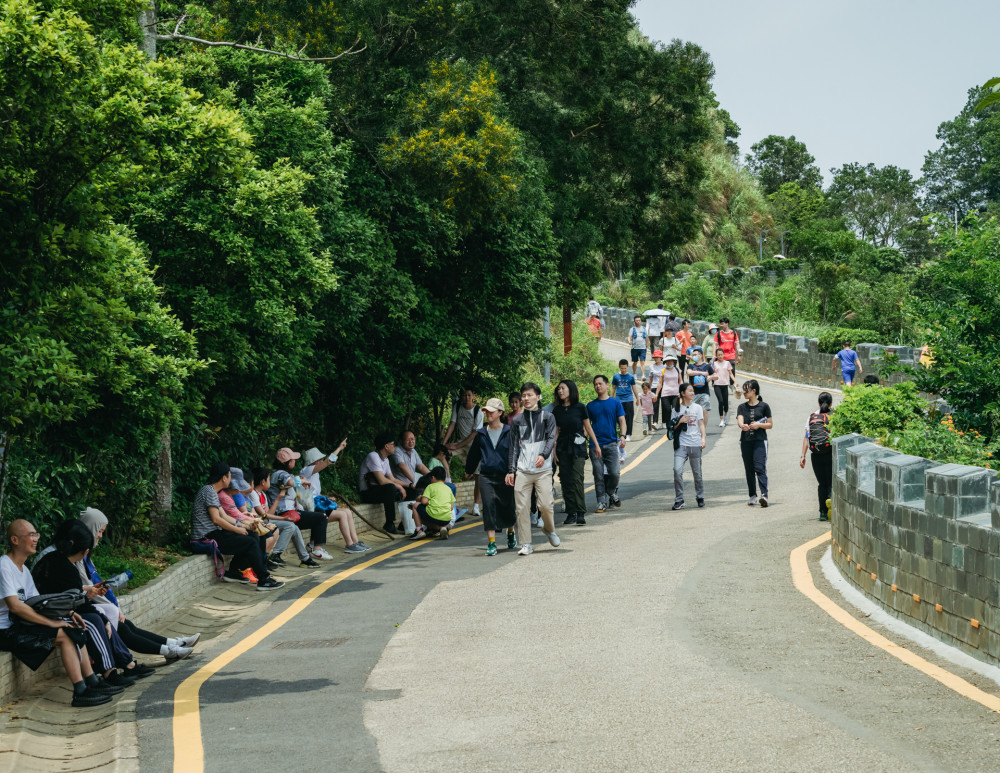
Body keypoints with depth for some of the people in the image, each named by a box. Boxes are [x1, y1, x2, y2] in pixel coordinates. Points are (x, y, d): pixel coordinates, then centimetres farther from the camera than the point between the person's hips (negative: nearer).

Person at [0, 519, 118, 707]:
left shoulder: (23, 569, 17)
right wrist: (51, 622, -22)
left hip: (21, 626, 10)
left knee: (74, 630, 2)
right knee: (65, 635, -20)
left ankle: (92, 683, 1)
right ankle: (80, 692, -22)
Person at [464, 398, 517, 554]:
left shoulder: (509, 432, -2)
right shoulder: (481, 433, 8)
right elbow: (474, 453, 22)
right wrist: (469, 470, 34)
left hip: (505, 477, -2)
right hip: (486, 477, 2)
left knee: (508, 507, 9)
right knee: (489, 506, -9)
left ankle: (511, 534, 38)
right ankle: (491, 543, -7)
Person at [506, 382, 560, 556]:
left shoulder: (547, 417, 8)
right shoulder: (517, 421, 13)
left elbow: (551, 439, -4)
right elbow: (514, 447, 14)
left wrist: (543, 455, -23)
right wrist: (511, 470, 6)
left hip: (543, 470, -2)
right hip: (522, 471, 2)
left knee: (545, 504, -11)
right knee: (522, 507, -4)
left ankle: (549, 529, 20)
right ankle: (525, 544, 2)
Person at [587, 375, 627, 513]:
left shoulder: (615, 403, 7)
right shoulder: (591, 405, 11)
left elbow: (621, 421, 3)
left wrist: (622, 436, -14)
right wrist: (595, 443, 4)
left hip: (611, 443, -1)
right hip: (595, 444, 1)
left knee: (614, 473, -8)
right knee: (598, 476, -1)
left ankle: (611, 492, 20)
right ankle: (602, 502, 5)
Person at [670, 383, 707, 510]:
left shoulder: (697, 408, 10)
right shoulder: (676, 409, 7)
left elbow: (701, 424, 8)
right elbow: (672, 427, 10)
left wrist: (703, 438, -6)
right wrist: (680, 421, -10)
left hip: (695, 444, 1)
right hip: (681, 445, -1)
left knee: (697, 472, 6)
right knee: (677, 470, -16)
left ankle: (700, 497, 23)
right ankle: (679, 500, -10)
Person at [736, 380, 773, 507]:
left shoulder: (764, 406, 3)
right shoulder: (742, 407, 11)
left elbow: (770, 424, 5)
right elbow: (740, 420, -5)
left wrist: (759, 425, -13)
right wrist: (743, 425, -29)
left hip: (760, 440, -4)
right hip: (746, 441, 4)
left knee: (760, 468, -15)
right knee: (749, 469, 5)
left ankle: (764, 495, -23)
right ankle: (752, 496, 13)